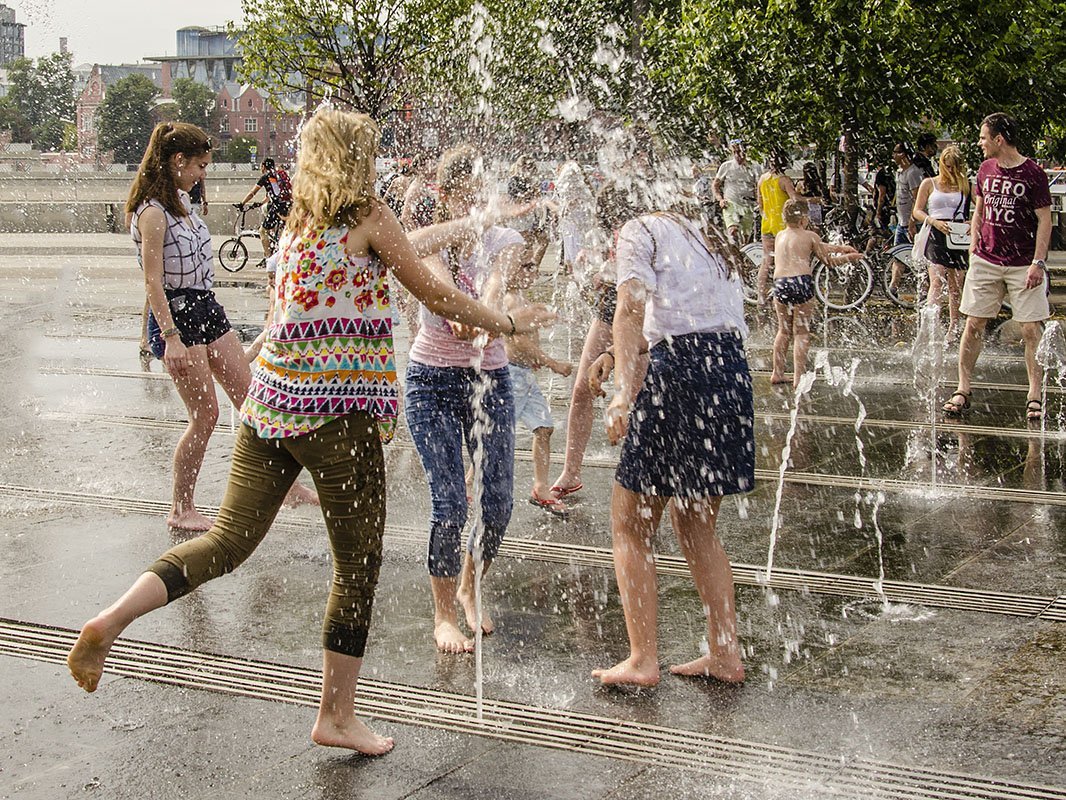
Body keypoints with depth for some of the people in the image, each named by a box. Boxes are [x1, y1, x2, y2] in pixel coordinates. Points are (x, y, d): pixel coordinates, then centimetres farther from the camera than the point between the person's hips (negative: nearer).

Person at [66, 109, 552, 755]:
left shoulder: (300, 220, 16)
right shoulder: (367, 214, -4)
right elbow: (435, 295, 2)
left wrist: (445, 230, 47)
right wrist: (508, 323, 16)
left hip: (270, 403, 7)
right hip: (338, 408, -7)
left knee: (230, 539, 9)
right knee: (358, 565, 6)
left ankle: (111, 621, -8)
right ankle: (337, 717, 14)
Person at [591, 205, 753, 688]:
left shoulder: (638, 231, 5)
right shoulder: (704, 239, 27)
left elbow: (629, 311, -13)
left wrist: (624, 392, -23)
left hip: (681, 371, -8)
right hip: (733, 371, 8)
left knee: (630, 527, 3)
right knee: (696, 527, 19)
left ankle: (643, 660, 1)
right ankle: (725, 655, 19)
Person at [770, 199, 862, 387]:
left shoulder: (780, 236, 20)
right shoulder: (809, 236, 3)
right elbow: (828, 260, 11)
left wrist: (840, 248, 37)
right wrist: (850, 257, 26)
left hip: (780, 284, 5)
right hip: (801, 283, -5)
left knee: (784, 331, 18)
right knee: (801, 333, 1)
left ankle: (777, 373, 19)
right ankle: (798, 377, -2)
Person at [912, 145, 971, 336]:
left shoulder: (964, 185, 11)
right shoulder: (929, 184, 7)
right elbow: (917, 211, 4)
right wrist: (935, 222, -14)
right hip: (937, 235, -2)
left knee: (956, 287, 6)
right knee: (936, 283, -17)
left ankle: (953, 328, 16)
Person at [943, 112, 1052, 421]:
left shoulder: (1032, 173, -7)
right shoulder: (986, 169, 8)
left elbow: (1045, 220, -7)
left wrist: (1038, 262, -13)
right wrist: (974, 244, 8)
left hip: (1023, 265, -4)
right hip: (986, 261, 4)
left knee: (1032, 330, -4)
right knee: (973, 325, 2)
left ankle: (1034, 395, 4)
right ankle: (962, 390, 9)